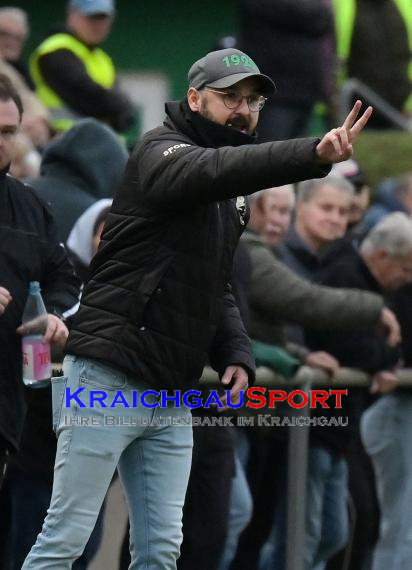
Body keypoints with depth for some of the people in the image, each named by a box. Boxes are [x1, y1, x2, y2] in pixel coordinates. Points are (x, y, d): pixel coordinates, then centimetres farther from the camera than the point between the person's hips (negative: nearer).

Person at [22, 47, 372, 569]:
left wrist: (236, 354, 4)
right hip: (108, 380, -8)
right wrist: (315, 155, -46)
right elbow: (214, 170, -32)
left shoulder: (233, 198, 18)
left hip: (173, 396, 8)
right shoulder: (161, 152, -8)